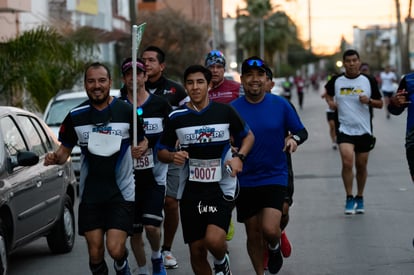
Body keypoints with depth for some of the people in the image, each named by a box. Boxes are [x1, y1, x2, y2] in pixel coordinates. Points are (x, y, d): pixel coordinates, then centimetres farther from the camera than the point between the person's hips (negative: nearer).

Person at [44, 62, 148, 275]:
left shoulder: (126, 111, -4)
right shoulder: (76, 116, 1)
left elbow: (143, 140, 7)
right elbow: (65, 148, 10)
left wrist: (141, 148, -16)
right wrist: (55, 158, -12)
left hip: (121, 191, -2)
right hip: (90, 193, 2)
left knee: (115, 249, -13)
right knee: (95, 253, 1)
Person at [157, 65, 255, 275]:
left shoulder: (225, 111, -1)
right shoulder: (176, 118, 1)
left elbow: (248, 136, 13)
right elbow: (162, 151, 11)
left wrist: (239, 157, -5)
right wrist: (173, 156, -12)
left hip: (221, 187, -2)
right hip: (191, 189, 2)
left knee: (214, 240, -22)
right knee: (197, 251, 4)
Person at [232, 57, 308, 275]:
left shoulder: (281, 105, -3)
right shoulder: (232, 109, -3)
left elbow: (302, 131, 5)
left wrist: (295, 139, -17)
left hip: (275, 177, -1)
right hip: (245, 181, 2)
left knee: (270, 229, -17)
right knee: (253, 235, 9)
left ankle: (274, 246, 19)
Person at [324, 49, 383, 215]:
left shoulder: (369, 81, 0)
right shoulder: (336, 81, 1)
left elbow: (380, 104, 5)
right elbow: (328, 93, 22)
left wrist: (369, 101, -15)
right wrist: (330, 102, 1)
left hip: (364, 130, 1)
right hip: (345, 129, -1)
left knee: (361, 166, 10)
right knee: (347, 162, -18)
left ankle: (359, 198, 28)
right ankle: (349, 198, -5)